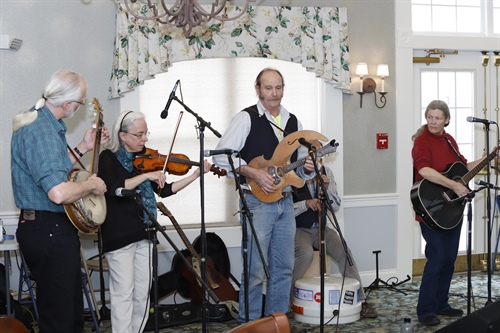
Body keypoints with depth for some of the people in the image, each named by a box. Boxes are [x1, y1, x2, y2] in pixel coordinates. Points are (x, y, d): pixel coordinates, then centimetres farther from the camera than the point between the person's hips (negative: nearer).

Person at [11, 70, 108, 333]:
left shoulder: (39, 121, 10)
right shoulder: (42, 132, -24)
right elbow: (59, 193, -35)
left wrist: (84, 147, 15)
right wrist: (91, 185, -18)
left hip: (48, 229, 11)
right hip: (50, 231, -11)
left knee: (72, 311, 21)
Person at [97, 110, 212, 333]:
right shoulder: (108, 158, -6)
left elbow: (164, 190, 8)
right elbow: (115, 189, -22)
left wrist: (196, 174, 0)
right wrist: (146, 175, -26)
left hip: (143, 233, 6)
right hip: (119, 235, -6)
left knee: (143, 293, 9)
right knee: (123, 293, -5)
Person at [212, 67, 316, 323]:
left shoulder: (292, 121, 13)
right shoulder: (247, 118, -6)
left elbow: (299, 165, 20)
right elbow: (222, 156, -14)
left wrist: (307, 168, -3)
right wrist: (253, 173, -21)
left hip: (285, 201, 6)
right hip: (257, 202, -6)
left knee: (284, 267, 12)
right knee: (255, 270, -2)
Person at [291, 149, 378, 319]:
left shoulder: (326, 172, 4)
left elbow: (336, 206, 4)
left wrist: (327, 188, -13)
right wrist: (306, 203, -24)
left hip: (321, 228, 4)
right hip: (299, 228, -4)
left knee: (344, 251, -21)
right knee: (306, 253, -34)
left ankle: (360, 300, -12)